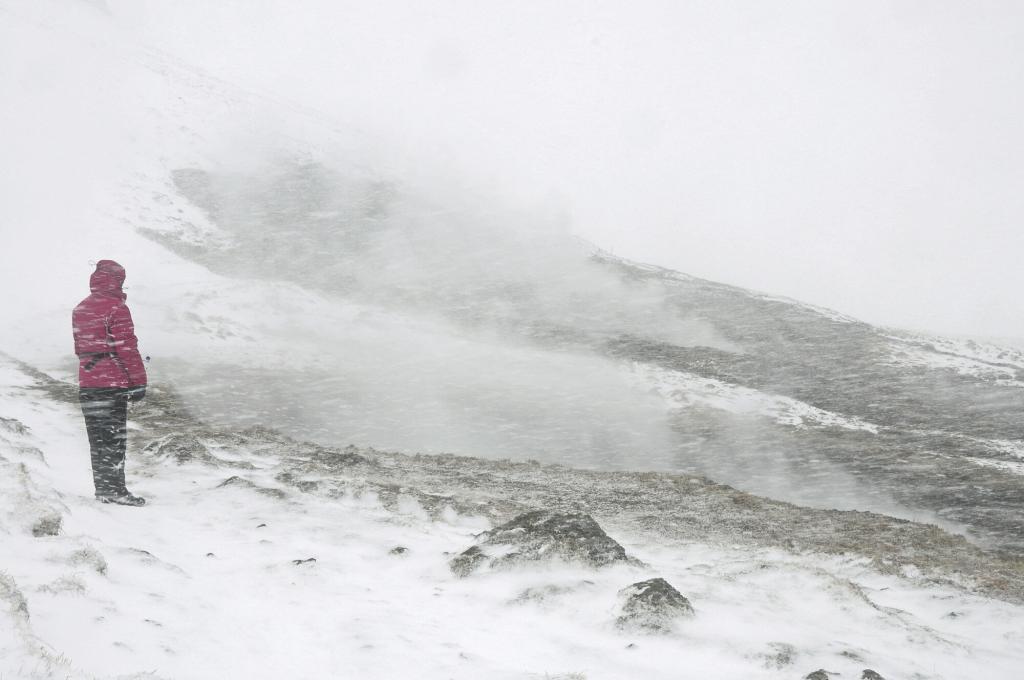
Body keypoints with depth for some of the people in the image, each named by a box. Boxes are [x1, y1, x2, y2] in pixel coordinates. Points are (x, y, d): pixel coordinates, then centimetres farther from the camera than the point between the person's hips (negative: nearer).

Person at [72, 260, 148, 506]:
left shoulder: (79, 310, 12)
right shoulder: (117, 308, -11)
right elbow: (127, 347, -14)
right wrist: (138, 381, -10)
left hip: (87, 383, 7)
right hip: (113, 382, -7)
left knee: (97, 438, 11)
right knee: (114, 437, -3)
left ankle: (102, 489, 15)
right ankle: (115, 489, -4)